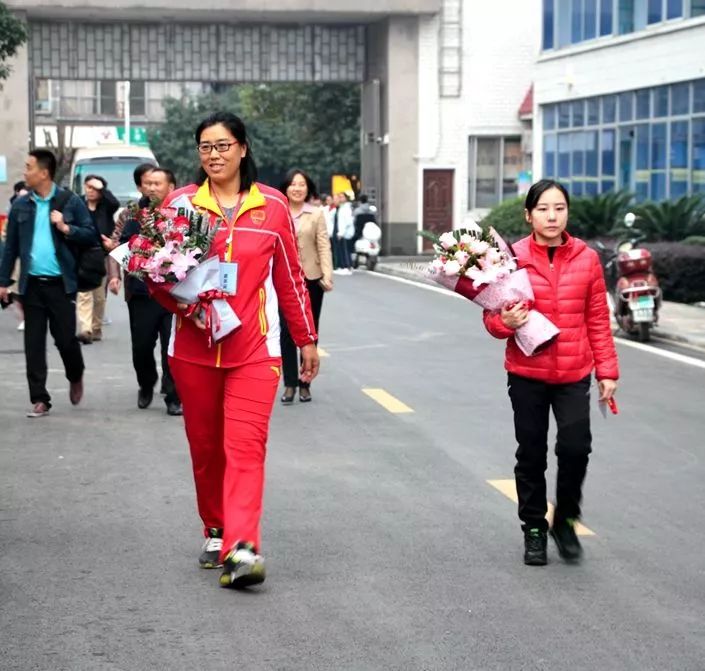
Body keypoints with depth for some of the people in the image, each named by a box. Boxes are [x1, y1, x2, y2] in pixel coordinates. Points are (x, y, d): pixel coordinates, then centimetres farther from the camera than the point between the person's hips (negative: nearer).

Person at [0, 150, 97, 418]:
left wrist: (66, 228, -16)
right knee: (34, 344, 2)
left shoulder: (70, 202, -1)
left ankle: (76, 378, 30)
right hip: (31, 283, 3)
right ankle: (39, 400, 8)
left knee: (66, 338, 0)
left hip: (61, 283, -3)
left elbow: (91, 236, -1)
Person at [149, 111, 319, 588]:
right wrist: (180, 302, -14)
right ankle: (216, 533, 28)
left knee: (245, 447, -13)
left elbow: (291, 278, 9)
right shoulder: (180, 203, 2)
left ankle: (241, 549, -20)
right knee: (205, 448, 11)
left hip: (254, 350, -2)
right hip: (193, 349, 2)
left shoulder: (272, 206, 2)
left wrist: (307, 340, 14)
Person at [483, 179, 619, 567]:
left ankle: (565, 520, 13)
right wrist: (505, 322, -20)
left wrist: (607, 371, 3)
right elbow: (492, 318, 2)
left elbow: (598, 320, 4)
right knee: (531, 455, 9)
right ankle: (534, 529, 28)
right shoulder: (512, 257, -6)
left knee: (576, 447, -13)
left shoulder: (586, 258, -1)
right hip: (527, 374, 0)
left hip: (574, 374, 0)